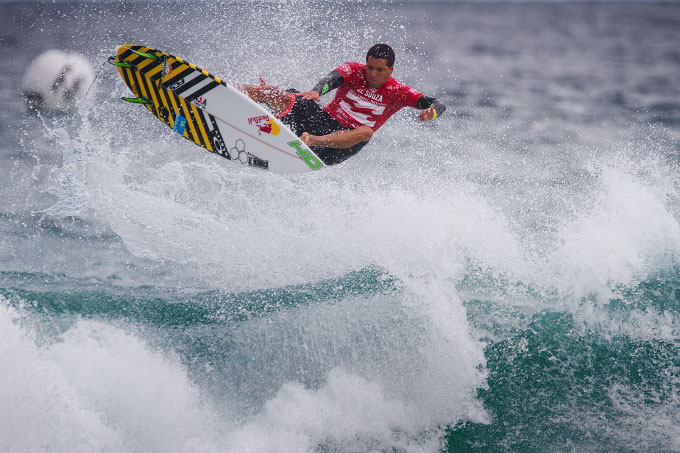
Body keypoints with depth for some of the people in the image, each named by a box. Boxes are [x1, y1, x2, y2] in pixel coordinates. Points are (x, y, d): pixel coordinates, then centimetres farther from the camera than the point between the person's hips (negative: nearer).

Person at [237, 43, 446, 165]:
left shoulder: (398, 93, -2)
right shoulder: (354, 71, 0)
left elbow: (438, 104, -13)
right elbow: (333, 78, -22)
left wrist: (431, 111, -39)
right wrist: (317, 91, -45)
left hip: (342, 143, -2)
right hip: (322, 121, 2)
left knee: (365, 132, -37)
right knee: (284, 97, -20)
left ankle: (310, 142, -51)